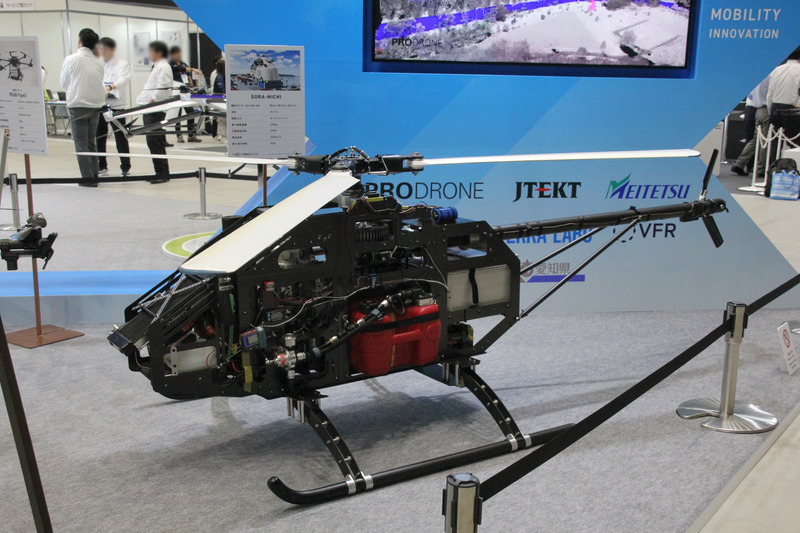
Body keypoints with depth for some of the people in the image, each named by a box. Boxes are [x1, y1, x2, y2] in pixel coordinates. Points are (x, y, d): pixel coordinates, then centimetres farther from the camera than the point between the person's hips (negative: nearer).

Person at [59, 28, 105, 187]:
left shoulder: (71, 59, -6)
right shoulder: (98, 63, 3)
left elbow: (63, 82, 5)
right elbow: (99, 83, 10)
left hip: (78, 104, -4)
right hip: (96, 104, 4)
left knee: (81, 144, 1)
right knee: (91, 142, 15)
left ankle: (87, 177, -2)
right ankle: (94, 175, 15)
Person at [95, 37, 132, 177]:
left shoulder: (122, 64, 0)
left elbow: (124, 79, -18)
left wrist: (110, 87, -37)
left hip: (116, 104, -4)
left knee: (120, 137, -1)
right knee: (99, 137, 6)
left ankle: (125, 168, 7)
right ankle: (102, 167, 16)